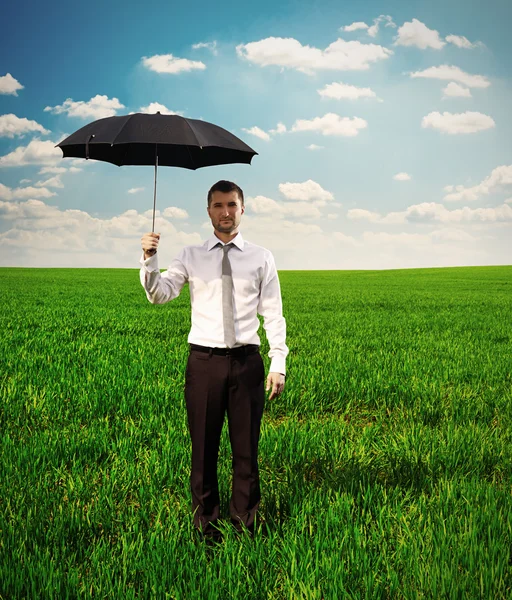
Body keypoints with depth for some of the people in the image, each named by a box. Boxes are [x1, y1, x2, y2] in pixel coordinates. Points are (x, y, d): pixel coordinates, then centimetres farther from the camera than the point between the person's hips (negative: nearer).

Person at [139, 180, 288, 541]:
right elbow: (159, 294, -6)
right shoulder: (192, 256, 7)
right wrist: (149, 260, -23)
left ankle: (245, 520, 25)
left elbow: (273, 314, 4)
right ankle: (205, 521, 26)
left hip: (247, 361, 0)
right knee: (204, 446, 9)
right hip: (204, 360, 0)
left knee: (247, 446, 9)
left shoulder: (261, 258, 6)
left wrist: (278, 363, -3)